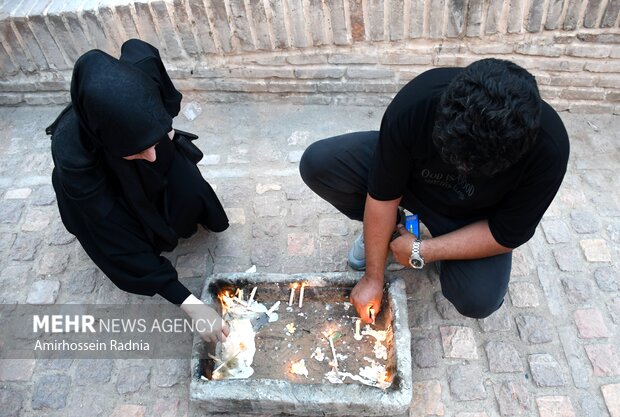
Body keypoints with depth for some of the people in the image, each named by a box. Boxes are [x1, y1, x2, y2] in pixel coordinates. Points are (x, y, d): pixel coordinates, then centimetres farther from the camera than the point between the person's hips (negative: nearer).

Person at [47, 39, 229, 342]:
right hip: (97, 184, -1)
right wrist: (190, 305, -38)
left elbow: (135, 47, -10)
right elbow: (122, 244, -35)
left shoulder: (141, 66, -38)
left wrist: (164, 129, -12)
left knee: (189, 195, -22)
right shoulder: (73, 155, -43)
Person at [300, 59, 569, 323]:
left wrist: (421, 252, -23)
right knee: (317, 163, -21)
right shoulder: (414, 102, -35)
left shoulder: (549, 150, -34)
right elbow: (382, 194, -25)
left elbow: (507, 235, -21)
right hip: (406, 170, 1)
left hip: (472, 215, -1)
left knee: (479, 300, -25)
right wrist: (373, 278, -18)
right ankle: (384, 227, 5)